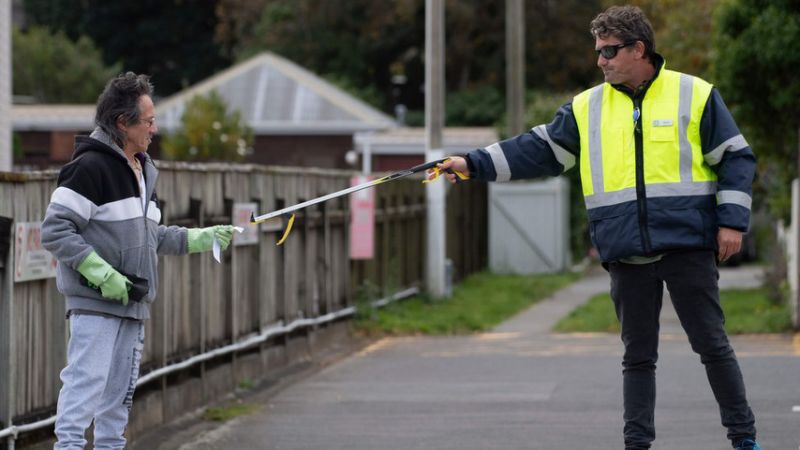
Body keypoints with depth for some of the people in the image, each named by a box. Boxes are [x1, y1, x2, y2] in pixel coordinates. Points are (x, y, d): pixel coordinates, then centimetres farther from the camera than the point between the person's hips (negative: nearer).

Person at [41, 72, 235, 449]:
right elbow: (55, 230, -18)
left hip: (132, 304, 9)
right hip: (94, 304, -9)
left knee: (120, 392, 13)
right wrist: (101, 274, -22)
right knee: (86, 382, -13)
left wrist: (199, 239, 17)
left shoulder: (143, 170, 17)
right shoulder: (90, 167, -14)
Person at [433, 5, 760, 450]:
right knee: (638, 355, 9)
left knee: (713, 345, 1)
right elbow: (538, 150, 9)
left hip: (687, 247, -3)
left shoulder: (696, 96, 0)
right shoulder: (586, 108, 10)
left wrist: (732, 221, -6)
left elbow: (736, 159, 2)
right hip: (627, 256, 3)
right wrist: (474, 164, 1)